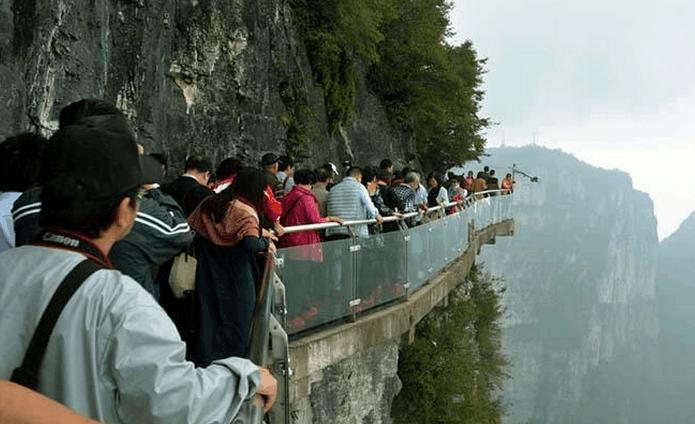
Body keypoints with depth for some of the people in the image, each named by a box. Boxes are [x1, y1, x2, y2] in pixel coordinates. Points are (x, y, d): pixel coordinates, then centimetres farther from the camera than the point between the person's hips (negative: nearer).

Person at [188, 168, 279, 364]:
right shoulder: (245, 212, -14)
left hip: (208, 280, 6)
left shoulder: (208, 205, 6)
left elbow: (189, 229, 15)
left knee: (209, 323, 14)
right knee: (235, 328, 7)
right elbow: (251, 244, -28)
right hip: (235, 282, -6)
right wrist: (266, 243, -6)